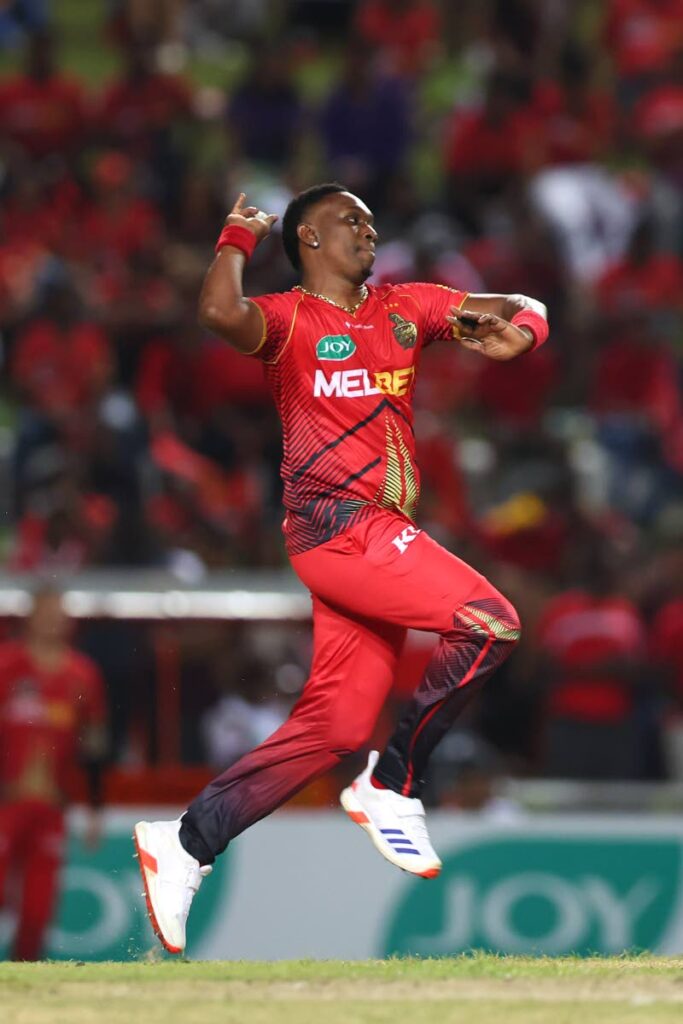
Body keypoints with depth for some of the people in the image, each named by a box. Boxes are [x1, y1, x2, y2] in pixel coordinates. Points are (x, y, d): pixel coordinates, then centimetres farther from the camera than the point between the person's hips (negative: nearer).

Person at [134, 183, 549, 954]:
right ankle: (391, 787, -8)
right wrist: (238, 238, -10)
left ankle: (187, 844, 6)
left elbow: (521, 310, 20)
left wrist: (518, 331, -3)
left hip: (375, 535, 7)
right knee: (488, 623, -19)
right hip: (336, 524, -7)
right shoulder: (288, 319, -2)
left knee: (339, 720, 2)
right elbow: (221, 313, -26)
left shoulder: (402, 308, 18)